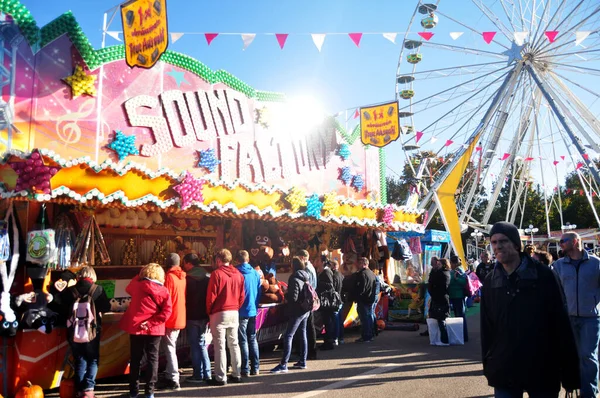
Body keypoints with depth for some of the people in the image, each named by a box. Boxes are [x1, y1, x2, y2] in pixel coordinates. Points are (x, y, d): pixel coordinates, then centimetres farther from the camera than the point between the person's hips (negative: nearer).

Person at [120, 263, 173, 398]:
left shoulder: (137, 286, -2)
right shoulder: (163, 291, -5)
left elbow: (128, 288, 24)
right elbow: (166, 312, -13)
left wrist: (139, 277, 25)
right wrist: (150, 323, -13)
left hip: (136, 327, 2)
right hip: (154, 329, -1)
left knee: (135, 359, 13)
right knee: (152, 359, 8)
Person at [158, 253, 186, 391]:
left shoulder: (169, 277, -13)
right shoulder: (183, 277, 9)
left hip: (170, 319, -8)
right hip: (180, 318, 8)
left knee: (170, 349, -2)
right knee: (171, 347, 17)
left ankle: (174, 381, -1)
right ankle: (170, 377, 22)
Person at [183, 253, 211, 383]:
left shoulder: (187, 278, -9)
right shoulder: (208, 277, 2)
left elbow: (183, 297, -6)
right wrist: (209, 314, 9)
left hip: (192, 317, -4)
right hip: (204, 316, 4)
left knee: (195, 346, 5)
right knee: (202, 345, 14)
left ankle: (198, 375, 7)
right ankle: (206, 374, 14)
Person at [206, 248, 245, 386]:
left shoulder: (217, 273, -11)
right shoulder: (238, 274, 6)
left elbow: (211, 296, -11)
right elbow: (242, 296, 8)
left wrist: (209, 311, 3)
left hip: (219, 313, -6)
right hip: (234, 313, 6)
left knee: (220, 346, 0)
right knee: (234, 344, 13)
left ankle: (220, 377, 4)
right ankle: (236, 374, 18)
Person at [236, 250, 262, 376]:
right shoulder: (256, 273, 3)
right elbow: (259, 292, 8)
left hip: (241, 312, -5)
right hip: (253, 310, 5)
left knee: (243, 341, 2)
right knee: (253, 339, 14)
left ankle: (245, 369, 4)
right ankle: (255, 368, 17)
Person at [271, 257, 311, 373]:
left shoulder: (294, 278, -18)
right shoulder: (306, 277, 8)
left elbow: (293, 297, -22)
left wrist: (286, 296, -1)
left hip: (297, 311, -9)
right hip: (306, 310, 9)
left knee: (288, 336, -7)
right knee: (302, 334, 15)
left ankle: (283, 364, -8)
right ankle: (302, 362, 21)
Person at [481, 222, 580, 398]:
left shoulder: (544, 276, -6)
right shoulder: (490, 283, 2)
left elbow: (562, 325, -6)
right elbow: (486, 328, 7)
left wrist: (569, 373, -6)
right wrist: (488, 366, 7)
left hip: (543, 372, -2)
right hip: (503, 373, 2)